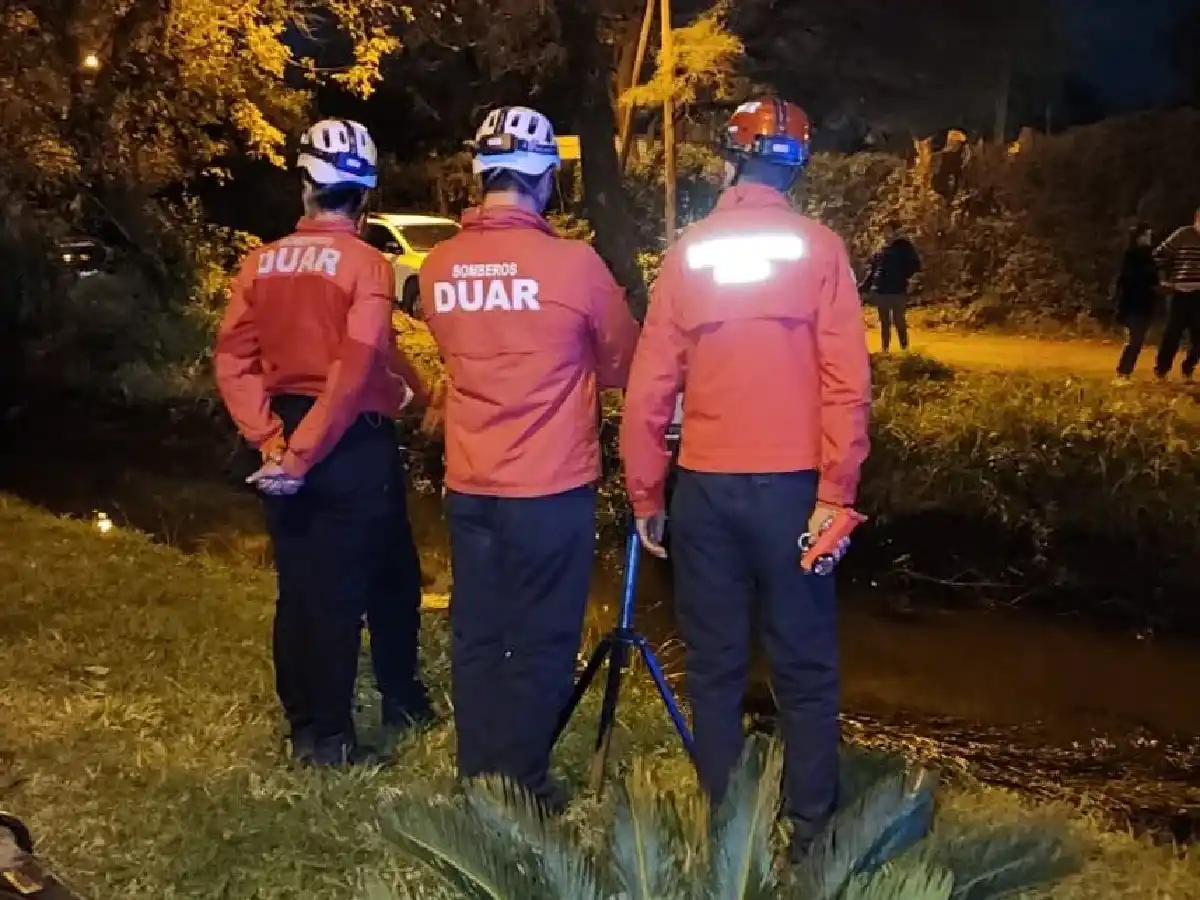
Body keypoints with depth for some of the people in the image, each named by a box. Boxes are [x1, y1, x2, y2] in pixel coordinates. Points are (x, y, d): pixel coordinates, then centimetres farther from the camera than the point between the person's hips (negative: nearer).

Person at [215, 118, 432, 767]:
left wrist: (272, 440, -4)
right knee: (388, 577, 13)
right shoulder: (365, 263, -11)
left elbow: (233, 360, -1)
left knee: (299, 585, 13)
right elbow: (357, 370, -21)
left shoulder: (260, 263, 4)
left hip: (286, 438, 5)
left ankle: (304, 728, 22)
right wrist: (304, 453, -18)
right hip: (351, 443, -5)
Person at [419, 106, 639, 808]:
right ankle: (522, 790, 17)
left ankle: (477, 781, 26)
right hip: (551, 485, -5)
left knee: (476, 637, 14)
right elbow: (624, 362, 1)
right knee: (541, 643, 7)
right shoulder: (572, 263, -13)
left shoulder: (439, 267, 1)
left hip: (468, 484, 5)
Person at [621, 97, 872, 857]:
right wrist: (836, 492, -7)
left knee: (715, 665, 12)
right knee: (805, 668, 8)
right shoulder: (819, 248, -2)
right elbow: (846, 380, -10)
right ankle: (811, 829, 14)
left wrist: (645, 494, 8)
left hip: (704, 486, 2)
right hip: (790, 485, -1)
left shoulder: (687, 253, 3)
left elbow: (651, 383, 1)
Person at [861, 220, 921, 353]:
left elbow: (915, 265, -6)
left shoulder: (904, 246, -2)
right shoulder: (881, 248, 12)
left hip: (897, 291, -5)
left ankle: (904, 349, 7)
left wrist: (902, 277, -13)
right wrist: (864, 286, 10)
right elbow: (873, 270, 16)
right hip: (881, 291, 5)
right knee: (884, 322, 11)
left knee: (899, 321, -2)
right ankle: (885, 350, 18)